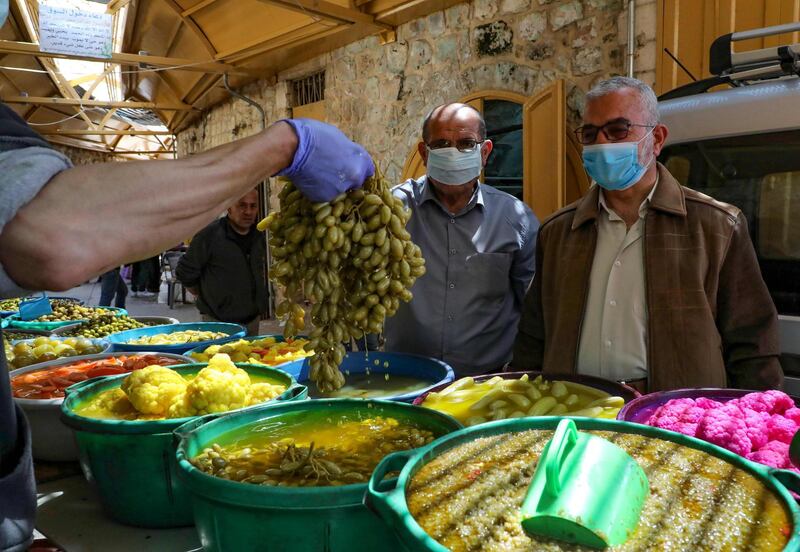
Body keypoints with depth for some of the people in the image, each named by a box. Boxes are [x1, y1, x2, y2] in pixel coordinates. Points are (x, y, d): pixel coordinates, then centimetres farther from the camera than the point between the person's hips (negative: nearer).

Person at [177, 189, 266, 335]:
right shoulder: (209, 234, -15)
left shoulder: (259, 236, 4)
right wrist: (208, 297, 1)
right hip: (218, 322, -6)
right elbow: (185, 273, -9)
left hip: (253, 319, 6)